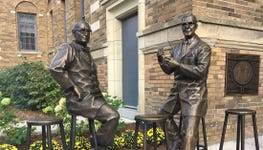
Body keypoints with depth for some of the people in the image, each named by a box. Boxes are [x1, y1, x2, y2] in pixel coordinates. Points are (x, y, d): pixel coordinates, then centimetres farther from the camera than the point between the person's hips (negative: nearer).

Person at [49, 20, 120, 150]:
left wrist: (97, 90, 16)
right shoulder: (68, 48, -5)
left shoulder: (86, 52, 21)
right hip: (78, 99, -8)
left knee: (113, 116, 6)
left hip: (92, 96, 9)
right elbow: (55, 68, -20)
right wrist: (73, 87, -19)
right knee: (112, 116, -18)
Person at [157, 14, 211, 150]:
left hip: (194, 93, -7)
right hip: (177, 91, 7)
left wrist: (178, 64, -23)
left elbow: (201, 71, -17)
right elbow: (168, 70, 14)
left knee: (189, 133, -6)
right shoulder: (177, 48, 12)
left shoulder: (203, 47, -5)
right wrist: (161, 60, -6)